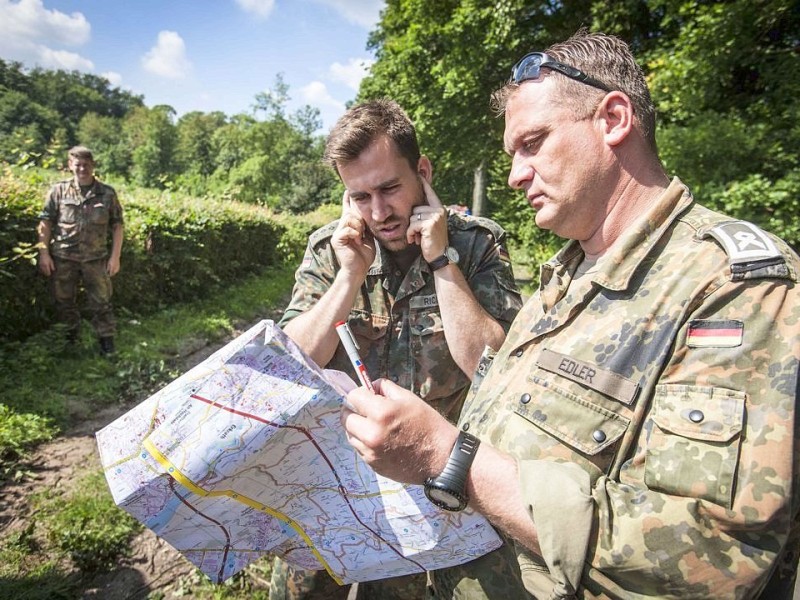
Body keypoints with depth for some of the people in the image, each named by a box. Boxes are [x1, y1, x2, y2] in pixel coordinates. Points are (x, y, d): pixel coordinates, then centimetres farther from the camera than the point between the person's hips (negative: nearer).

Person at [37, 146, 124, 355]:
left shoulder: (107, 193, 1)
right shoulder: (58, 191, 1)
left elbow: (117, 226, 2)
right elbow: (45, 223, 3)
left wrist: (115, 257, -2)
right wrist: (44, 253, -4)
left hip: (96, 258, -1)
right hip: (63, 257, 1)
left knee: (100, 301, 2)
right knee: (64, 301, 13)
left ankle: (107, 341, 14)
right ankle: (69, 340, 30)